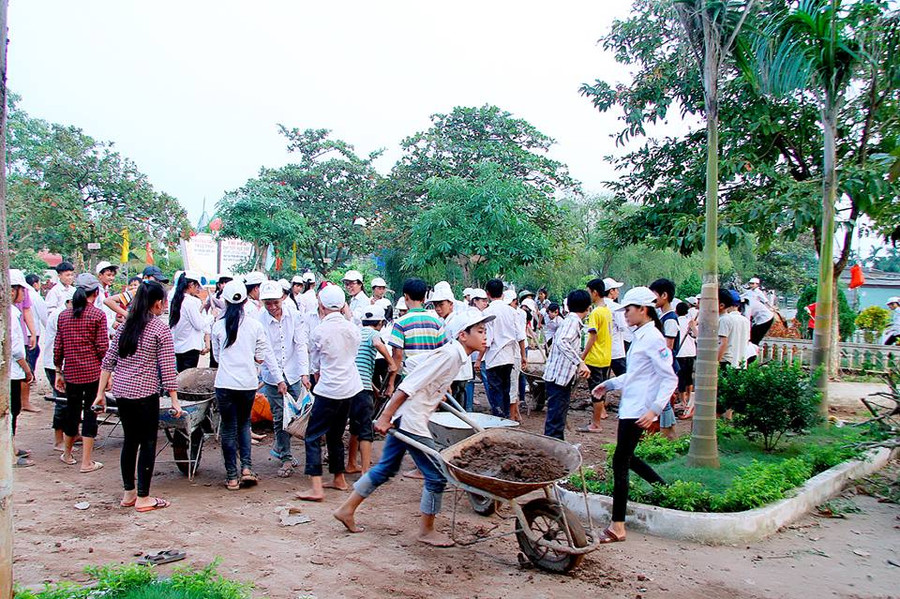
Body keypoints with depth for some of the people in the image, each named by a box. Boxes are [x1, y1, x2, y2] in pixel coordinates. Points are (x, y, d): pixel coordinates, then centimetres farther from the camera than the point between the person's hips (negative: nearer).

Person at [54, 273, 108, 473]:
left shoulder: (64, 315, 5)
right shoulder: (98, 314, -9)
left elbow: (57, 347, 7)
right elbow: (102, 347, -11)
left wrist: (58, 372, 16)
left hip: (71, 372, 4)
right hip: (93, 372, -4)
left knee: (72, 411, 18)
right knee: (90, 413, 2)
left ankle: (68, 454, 36)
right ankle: (86, 462, 5)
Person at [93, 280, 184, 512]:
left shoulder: (125, 325, 9)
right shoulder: (161, 330, -8)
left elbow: (108, 361, 10)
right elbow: (167, 369, -10)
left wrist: (101, 392, 15)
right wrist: (175, 402, -7)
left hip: (121, 391, 6)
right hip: (145, 393, -6)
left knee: (130, 441, 16)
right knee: (148, 443, 4)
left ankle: (128, 493, 26)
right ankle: (143, 498, 9)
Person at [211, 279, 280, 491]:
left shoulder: (219, 325, -1)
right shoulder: (254, 325, -1)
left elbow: (217, 356, 11)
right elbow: (266, 354, 2)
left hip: (225, 383, -1)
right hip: (248, 383, 1)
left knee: (228, 429, 9)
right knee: (244, 424, 19)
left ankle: (232, 477, 12)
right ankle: (247, 468, 6)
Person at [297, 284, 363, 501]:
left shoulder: (319, 331, -11)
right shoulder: (353, 328, 2)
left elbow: (315, 366, 2)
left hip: (328, 390, -6)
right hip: (351, 388, 6)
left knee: (313, 437, -2)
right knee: (335, 435, 20)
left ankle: (316, 488, -9)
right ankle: (339, 479, 29)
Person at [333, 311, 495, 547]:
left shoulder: (456, 355, 10)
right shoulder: (449, 355, -19)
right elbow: (409, 385, -22)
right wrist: (385, 416, -22)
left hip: (403, 418, 10)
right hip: (410, 421, -10)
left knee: (386, 468, 20)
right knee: (437, 476, 0)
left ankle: (347, 509, 30)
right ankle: (426, 531, 16)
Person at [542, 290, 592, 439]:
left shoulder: (572, 321, 16)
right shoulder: (572, 321, -15)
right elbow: (561, 342, -33)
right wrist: (580, 362, -38)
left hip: (563, 377, 10)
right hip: (558, 376, -10)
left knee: (559, 415, 19)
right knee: (555, 420, -8)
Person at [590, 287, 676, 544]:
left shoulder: (652, 338, -16)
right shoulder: (641, 336, 14)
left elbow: (670, 379, -19)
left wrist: (655, 409, -26)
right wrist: (609, 384, 16)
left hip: (638, 411, -10)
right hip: (629, 406, 10)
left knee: (620, 462, -7)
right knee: (626, 458, 19)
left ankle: (617, 527, 0)